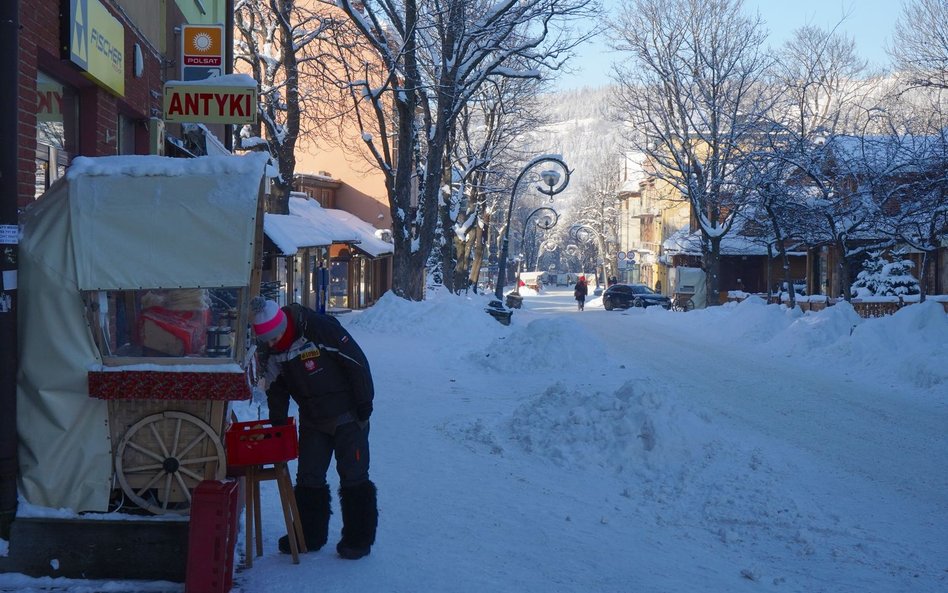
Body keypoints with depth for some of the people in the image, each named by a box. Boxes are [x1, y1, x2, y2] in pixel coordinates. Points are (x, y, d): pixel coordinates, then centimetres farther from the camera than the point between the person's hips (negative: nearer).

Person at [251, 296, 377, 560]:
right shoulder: (271, 351, -3)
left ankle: (358, 539, 9)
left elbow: (357, 361, -19)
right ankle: (310, 535, 22)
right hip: (312, 421, 6)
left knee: (353, 477, -1)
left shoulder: (320, 329, -24)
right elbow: (276, 388, 10)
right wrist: (277, 422, 6)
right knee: (308, 478, 8)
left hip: (347, 417, -6)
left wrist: (364, 403, -16)